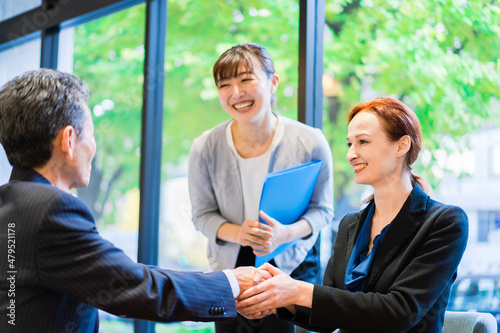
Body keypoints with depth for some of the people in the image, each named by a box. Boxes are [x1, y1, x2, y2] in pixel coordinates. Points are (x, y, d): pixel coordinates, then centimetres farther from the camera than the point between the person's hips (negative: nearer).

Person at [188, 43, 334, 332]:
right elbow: (203, 214, -2)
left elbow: (322, 209, -6)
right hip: (230, 267, 1)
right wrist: (237, 233, -23)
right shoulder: (205, 148, -13)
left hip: (292, 265, -1)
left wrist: (286, 233, -25)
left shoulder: (311, 143, -16)